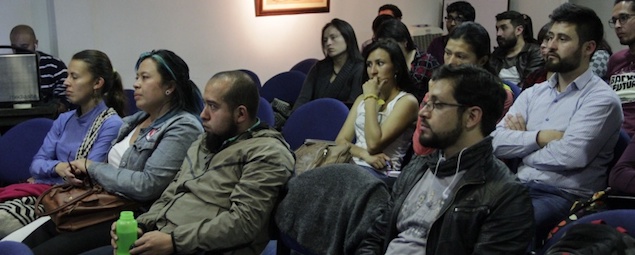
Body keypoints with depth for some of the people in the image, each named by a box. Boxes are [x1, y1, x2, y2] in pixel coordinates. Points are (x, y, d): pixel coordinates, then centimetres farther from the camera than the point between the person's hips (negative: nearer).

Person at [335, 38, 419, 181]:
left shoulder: (407, 101, 0)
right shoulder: (362, 99, 21)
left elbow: (374, 144, -12)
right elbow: (340, 141, 10)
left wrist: (371, 98, -5)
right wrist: (366, 155, -10)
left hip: (381, 173, -5)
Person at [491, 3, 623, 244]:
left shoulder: (601, 99, -3)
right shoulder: (533, 93, 16)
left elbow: (571, 155, -18)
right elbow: (496, 142, 4)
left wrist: (522, 142, -2)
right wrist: (539, 137, -11)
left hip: (564, 197, -6)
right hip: (517, 187, 6)